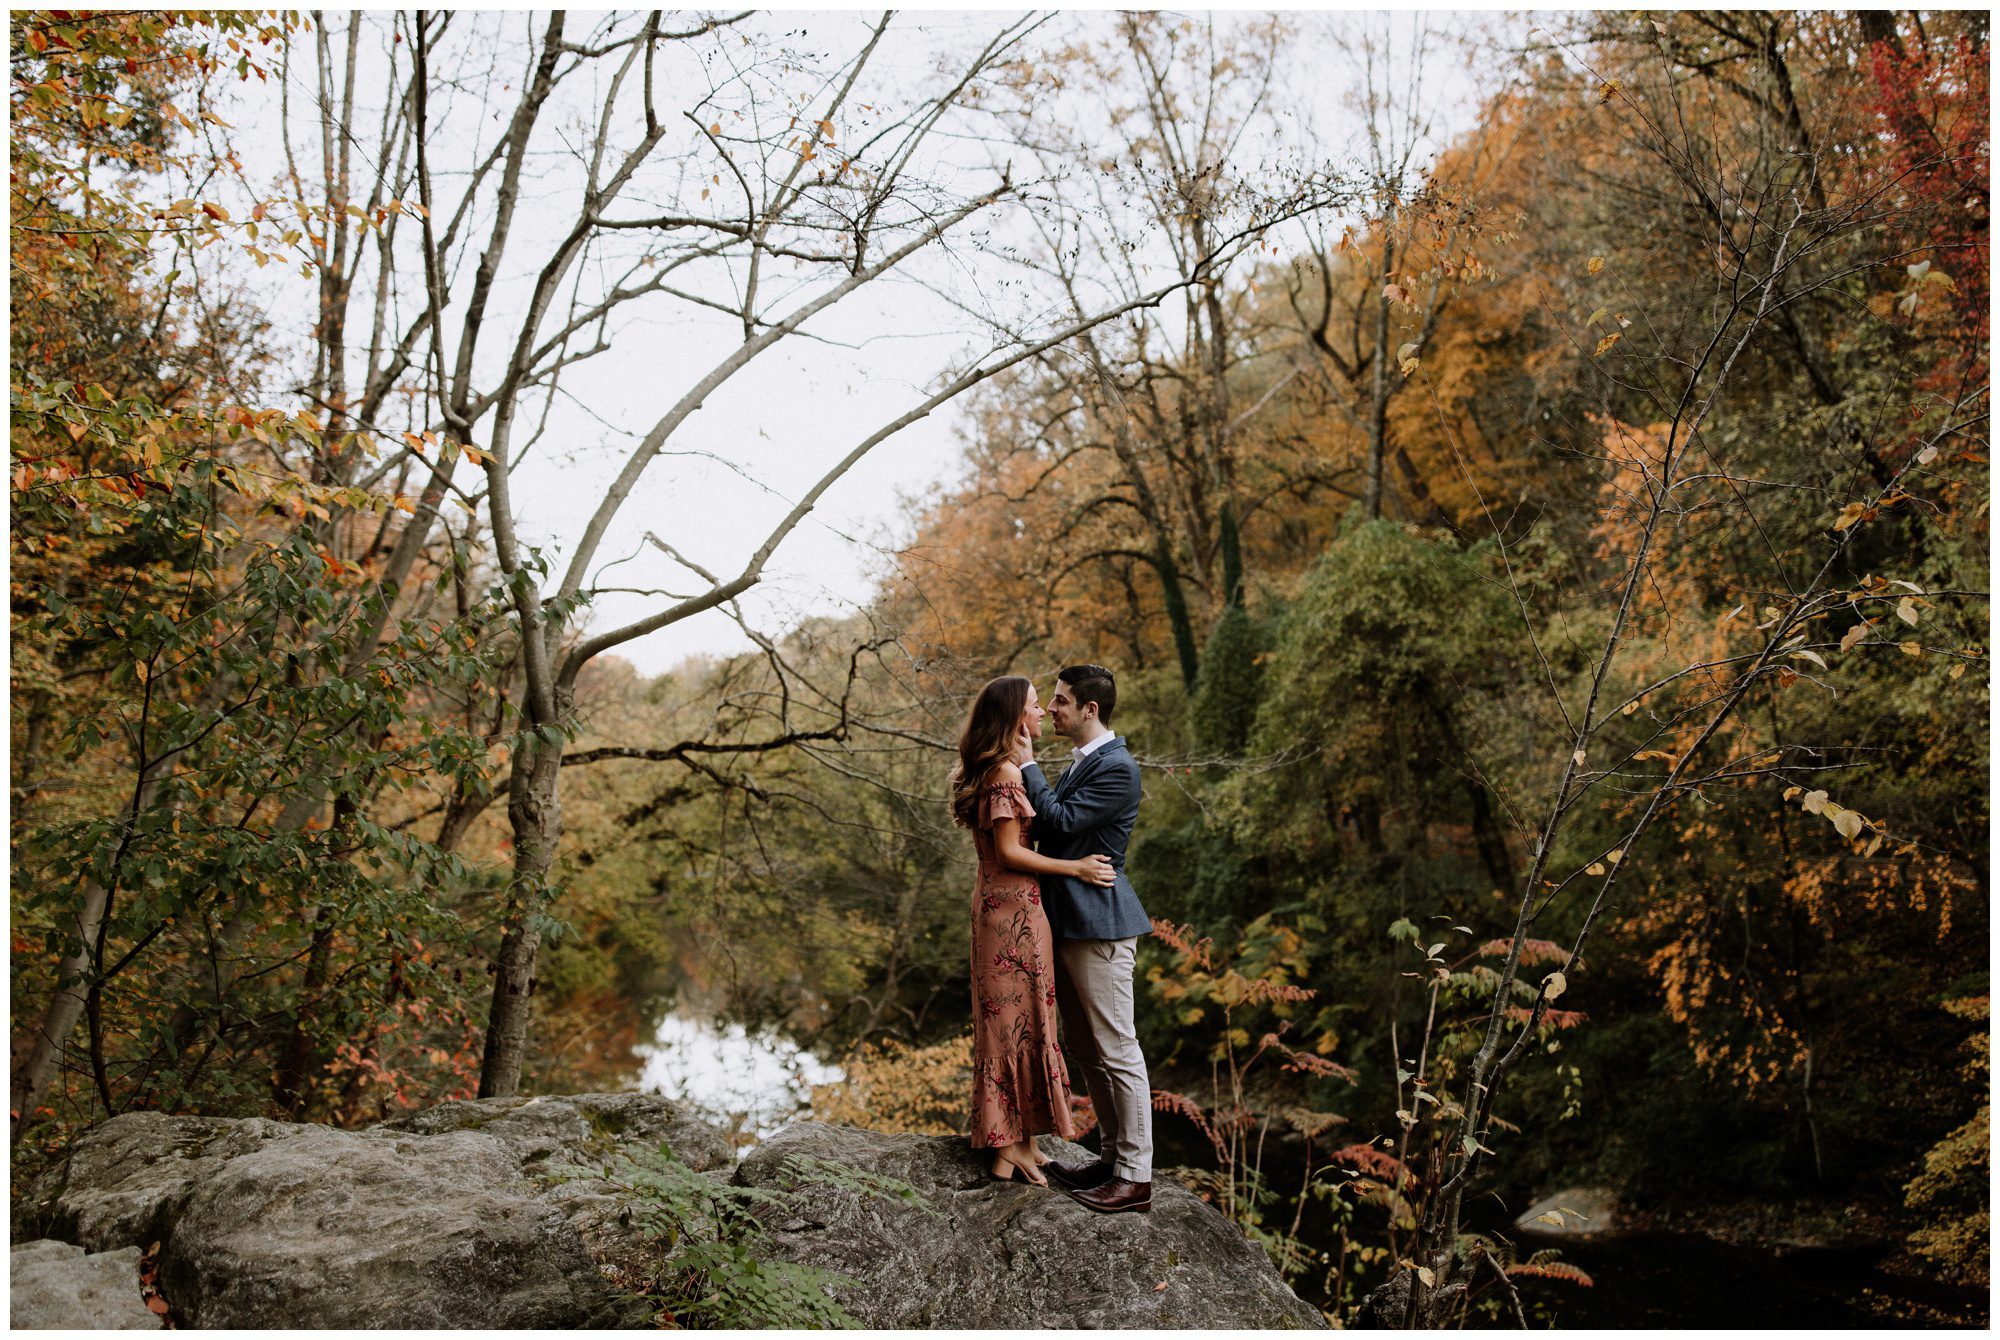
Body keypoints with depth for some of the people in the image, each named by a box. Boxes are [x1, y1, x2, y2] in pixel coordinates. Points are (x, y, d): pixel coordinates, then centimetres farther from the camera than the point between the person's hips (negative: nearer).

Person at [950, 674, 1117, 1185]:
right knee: (1016, 1017, -3)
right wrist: (1075, 867, -14)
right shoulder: (1005, 771, -17)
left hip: (1006, 906, 10)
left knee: (1020, 1020, 14)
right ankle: (1007, 1148, 6)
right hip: (1013, 908, -10)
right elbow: (1008, 852, -19)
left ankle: (1020, 1141, 22)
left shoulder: (999, 770, 14)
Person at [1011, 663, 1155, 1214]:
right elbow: (1049, 824, 15)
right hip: (1069, 922, 11)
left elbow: (1060, 822, -20)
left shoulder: (1116, 767, -16)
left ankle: (1135, 1178, 5)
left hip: (1099, 925, -11)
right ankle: (1112, 1154, 29)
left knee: (1116, 1050, -3)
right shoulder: (1082, 762, 15)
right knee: (1082, 1045, 17)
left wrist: (1026, 766, -13)